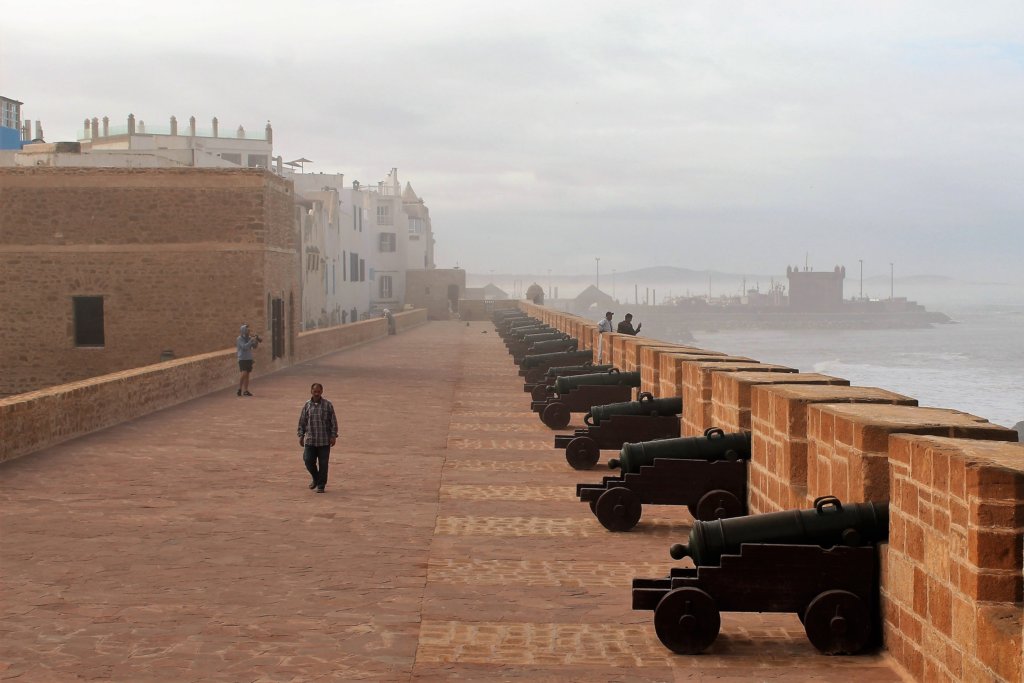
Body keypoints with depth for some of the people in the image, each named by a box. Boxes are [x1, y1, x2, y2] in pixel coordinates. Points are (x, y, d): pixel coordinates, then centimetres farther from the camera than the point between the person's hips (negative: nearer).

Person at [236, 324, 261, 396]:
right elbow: (245, 346, -21)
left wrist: (256, 341, -10)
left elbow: (254, 346, 7)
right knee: (243, 373, -17)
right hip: (242, 359, -6)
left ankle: (245, 390, 9)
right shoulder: (239, 339, -8)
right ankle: (240, 389, -8)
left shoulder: (249, 338, 10)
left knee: (247, 375, 6)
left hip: (249, 359, 6)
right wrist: (251, 340, -23)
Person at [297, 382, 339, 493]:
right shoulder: (307, 405, 5)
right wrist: (301, 435, 7)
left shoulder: (327, 405, -2)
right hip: (310, 440, 2)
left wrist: (333, 436, -5)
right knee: (308, 460, -2)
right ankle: (316, 478, 24)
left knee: (323, 463, 0)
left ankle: (321, 485, 12)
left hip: (324, 440, -2)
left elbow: (333, 421, -1)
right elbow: (302, 421, 11)